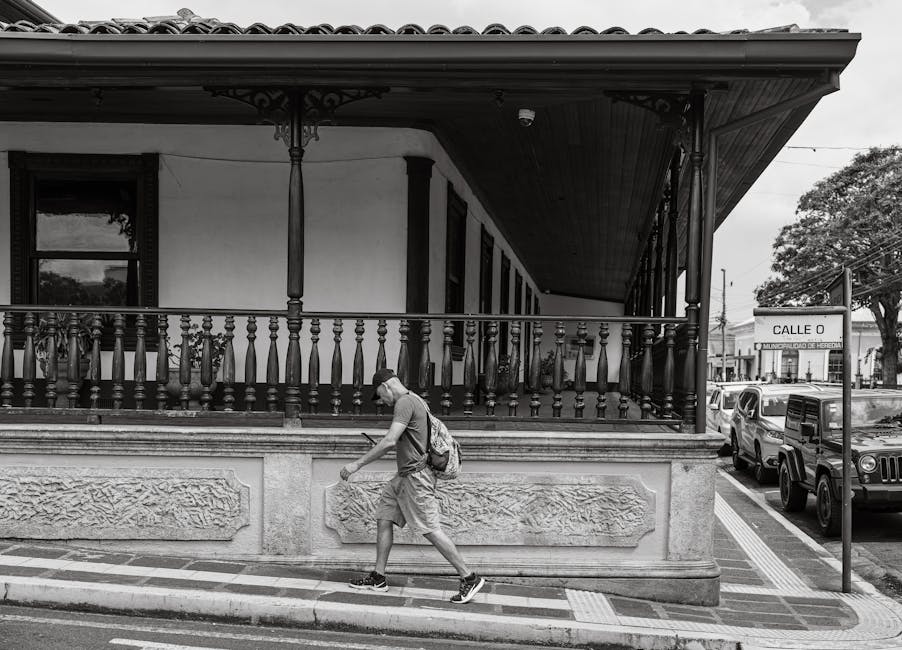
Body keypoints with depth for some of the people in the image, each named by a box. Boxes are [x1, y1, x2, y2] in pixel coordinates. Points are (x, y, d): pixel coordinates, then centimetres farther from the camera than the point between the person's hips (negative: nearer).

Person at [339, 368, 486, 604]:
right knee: (384, 519, 11)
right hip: (403, 477, 10)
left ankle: (470, 578, -1)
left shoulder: (405, 403, -16)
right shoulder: (416, 400, 16)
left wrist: (357, 464, -23)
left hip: (415, 476, -10)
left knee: (431, 530, -7)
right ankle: (378, 578, 17)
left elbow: (389, 441, -26)